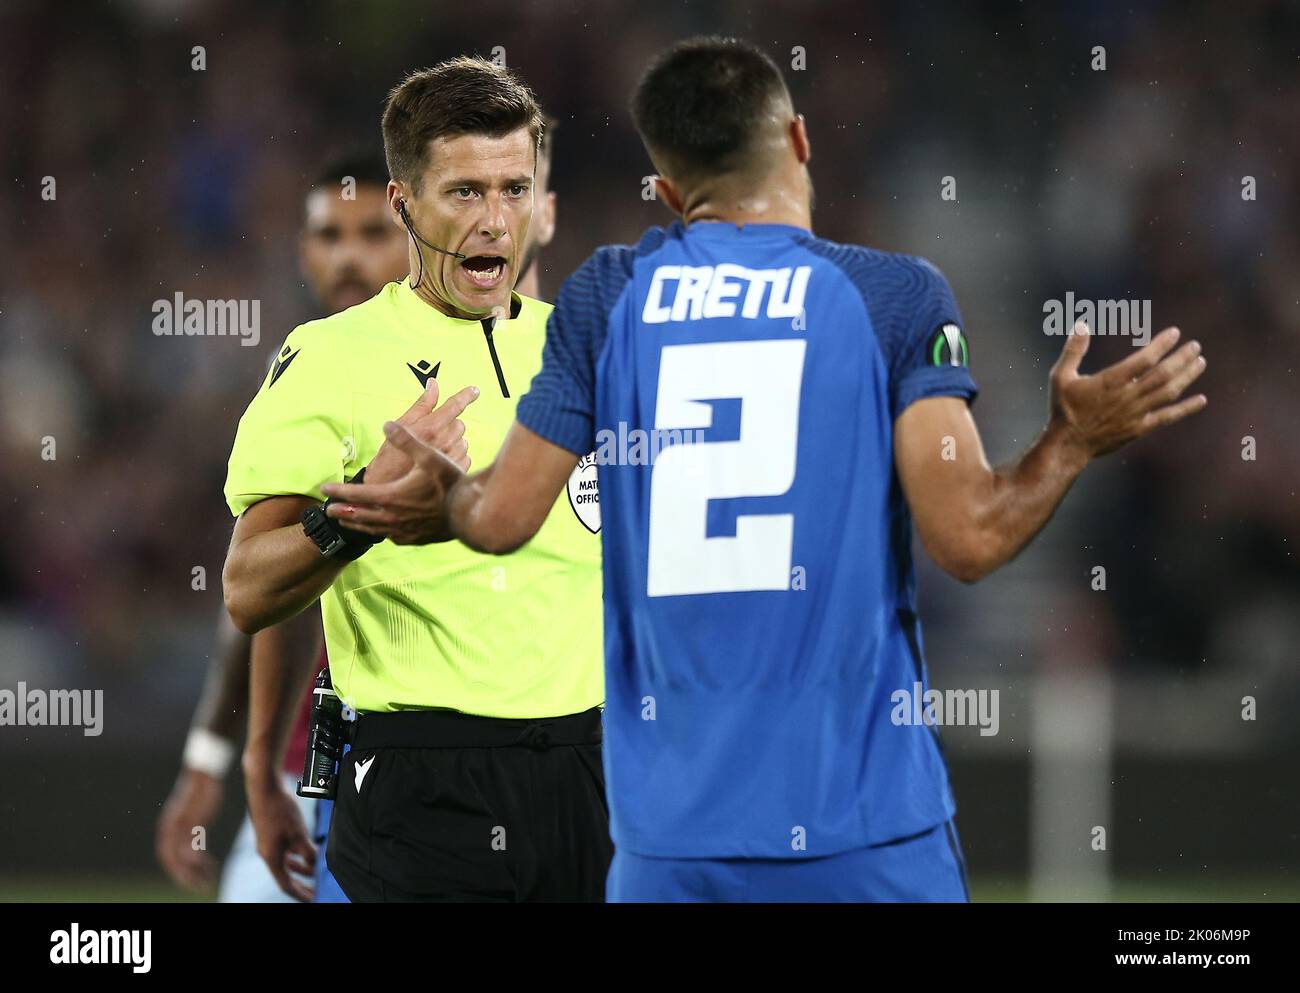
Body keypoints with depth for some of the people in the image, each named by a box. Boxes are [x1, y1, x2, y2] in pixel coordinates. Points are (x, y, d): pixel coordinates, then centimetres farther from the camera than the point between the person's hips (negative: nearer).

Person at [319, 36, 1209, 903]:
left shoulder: (605, 298, 4)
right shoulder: (899, 296, -2)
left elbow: (503, 519, 5)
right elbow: (970, 535, -9)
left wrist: (445, 503, 27)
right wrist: (1073, 442, 8)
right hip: (865, 814, -2)